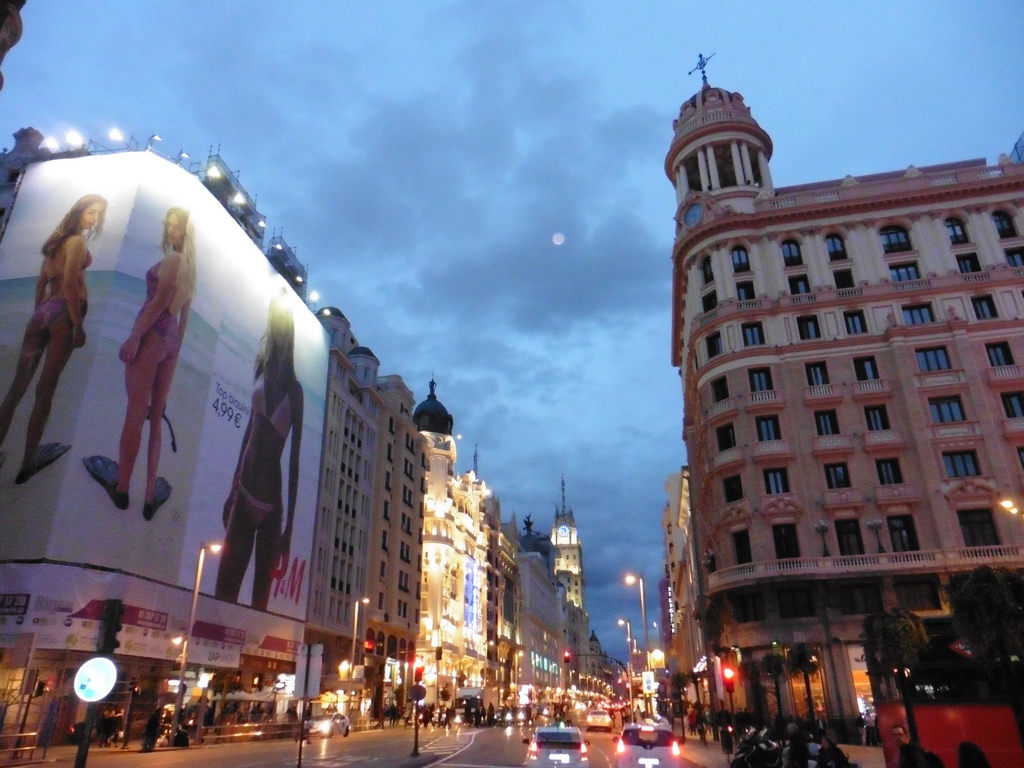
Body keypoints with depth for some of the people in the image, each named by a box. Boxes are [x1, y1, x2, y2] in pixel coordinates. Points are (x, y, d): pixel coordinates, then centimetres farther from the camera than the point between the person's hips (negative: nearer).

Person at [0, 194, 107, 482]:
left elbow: (41, 281, 20)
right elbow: (69, 282, -14)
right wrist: (78, 325, -17)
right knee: (45, 389, -3)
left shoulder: (56, 240, 21)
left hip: (43, 310, 7)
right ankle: (29, 461, 4)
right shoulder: (77, 241, -3)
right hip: (64, 313, -7)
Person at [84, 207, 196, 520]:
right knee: (156, 417, 7)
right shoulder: (190, 266, 18)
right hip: (171, 341, 8)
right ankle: (151, 496, 8)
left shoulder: (172, 258, -4)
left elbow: (160, 300, -13)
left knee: (136, 413, -3)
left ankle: (122, 488, 5)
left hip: (151, 336, -8)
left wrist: (134, 336, -16)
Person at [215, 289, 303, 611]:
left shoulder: (295, 389, -6)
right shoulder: (262, 372, 6)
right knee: (224, 587, 3)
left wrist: (290, 524, -7)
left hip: (271, 498, -4)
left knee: (261, 594, 4)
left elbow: (296, 457, -6)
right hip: (244, 490, 4)